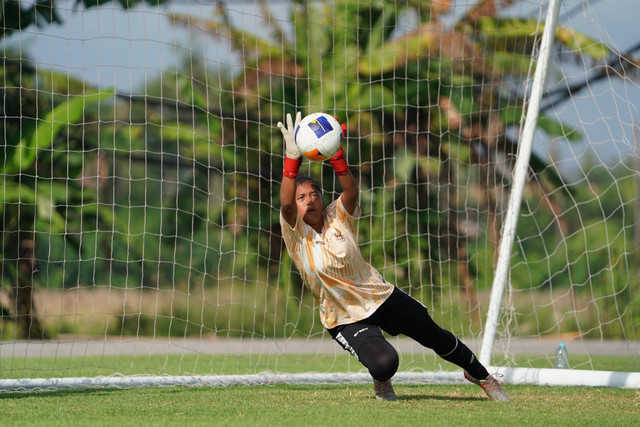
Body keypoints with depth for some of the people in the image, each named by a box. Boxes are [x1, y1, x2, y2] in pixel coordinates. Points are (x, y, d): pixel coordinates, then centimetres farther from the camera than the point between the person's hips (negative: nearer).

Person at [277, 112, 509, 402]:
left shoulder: (338, 217, -6)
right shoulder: (295, 232, -13)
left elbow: (351, 191, -27)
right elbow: (285, 203, -33)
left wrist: (335, 156, -42)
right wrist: (292, 158, -45)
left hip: (381, 296, 3)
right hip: (346, 320, -3)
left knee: (435, 336, 10)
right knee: (384, 363, -28)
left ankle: (480, 375, 38)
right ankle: (381, 382, 11)